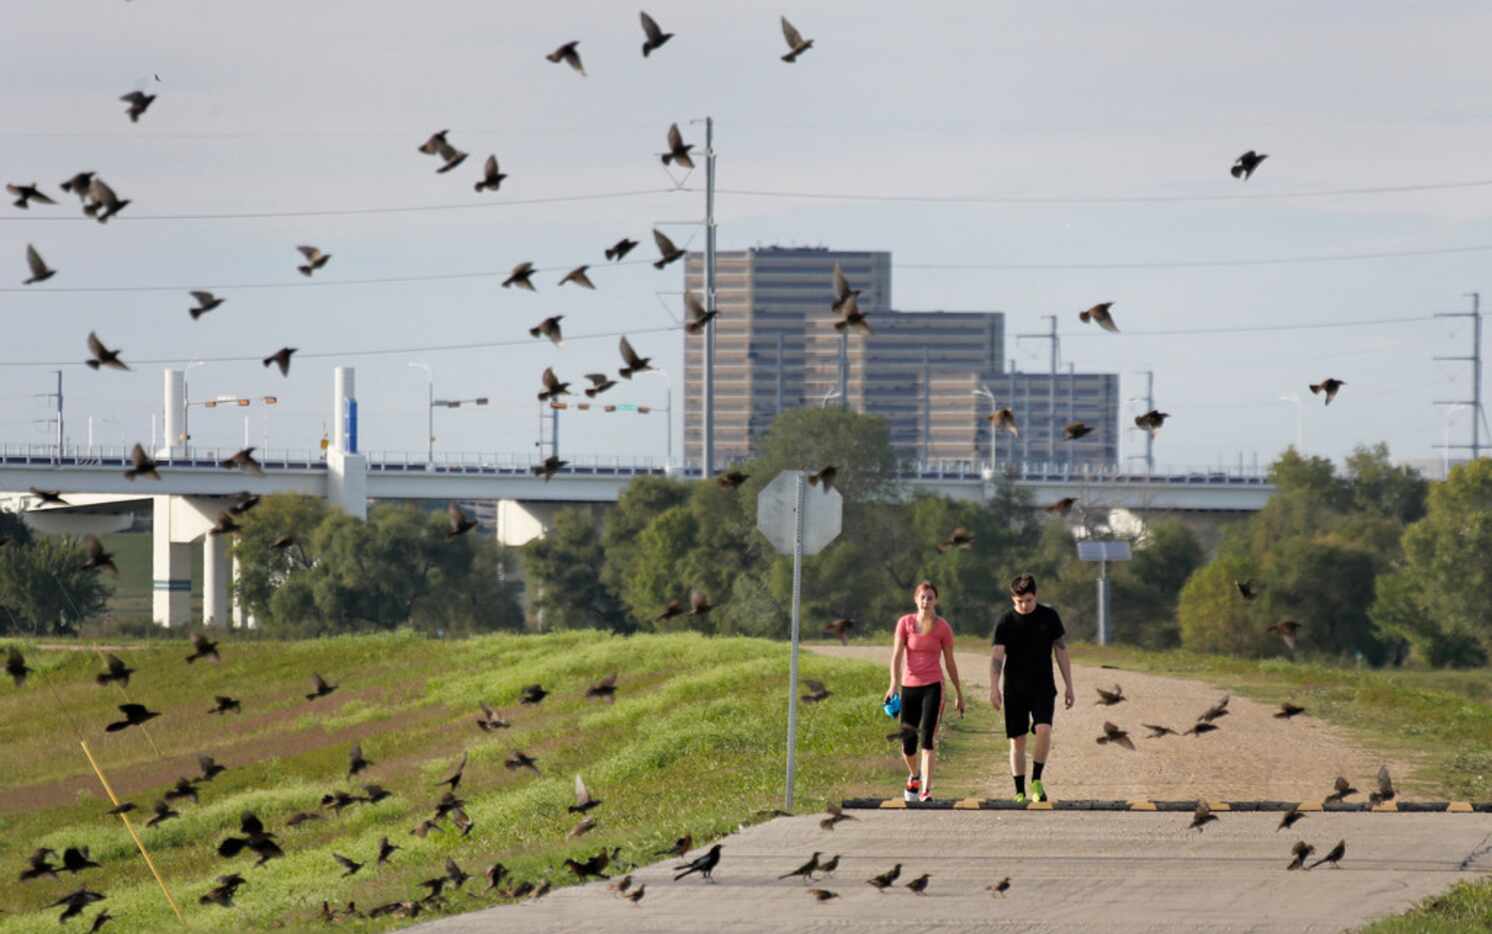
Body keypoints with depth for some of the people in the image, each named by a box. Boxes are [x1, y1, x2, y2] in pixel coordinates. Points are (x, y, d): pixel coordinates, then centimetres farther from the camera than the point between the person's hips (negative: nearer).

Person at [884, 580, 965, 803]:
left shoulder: (942, 627, 0)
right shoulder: (905, 623, 2)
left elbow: (950, 662, 8)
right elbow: (897, 655, -2)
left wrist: (959, 694, 12)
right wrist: (894, 684, -16)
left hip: (932, 686, -2)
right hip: (909, 686, 2)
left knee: (927, 738, -15)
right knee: (908, 743, 8)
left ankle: (926, 790, -17)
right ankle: (914, 776, 38)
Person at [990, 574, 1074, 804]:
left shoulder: (1049, 617, 3)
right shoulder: (1006, 622, -1)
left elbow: (1062, 653, 8)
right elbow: (997, 656, -9)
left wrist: (1069, 687, 6)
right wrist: (994, 688, -23)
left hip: (1043, 687, 0)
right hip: (1015, 689, 0)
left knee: (1043, 730, -21)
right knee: (1017, 740, 1)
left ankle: (1036, 780, -7)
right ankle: (1020, 792, 8)